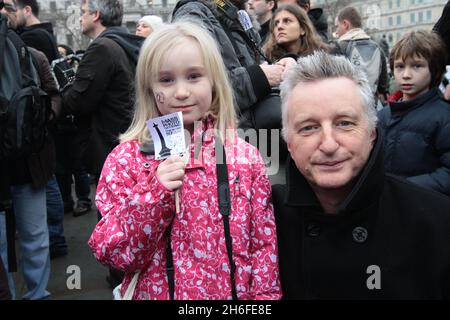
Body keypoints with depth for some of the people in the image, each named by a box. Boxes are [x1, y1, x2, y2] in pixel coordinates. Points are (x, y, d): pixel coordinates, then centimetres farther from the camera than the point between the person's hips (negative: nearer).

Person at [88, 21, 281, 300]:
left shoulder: (246, 157, -7)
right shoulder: (126, 159, -10)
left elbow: (264, 245, -3)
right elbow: (114, 255, -13)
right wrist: (154, 194, -25)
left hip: (235, 293, 2)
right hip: (157, 293, -1)